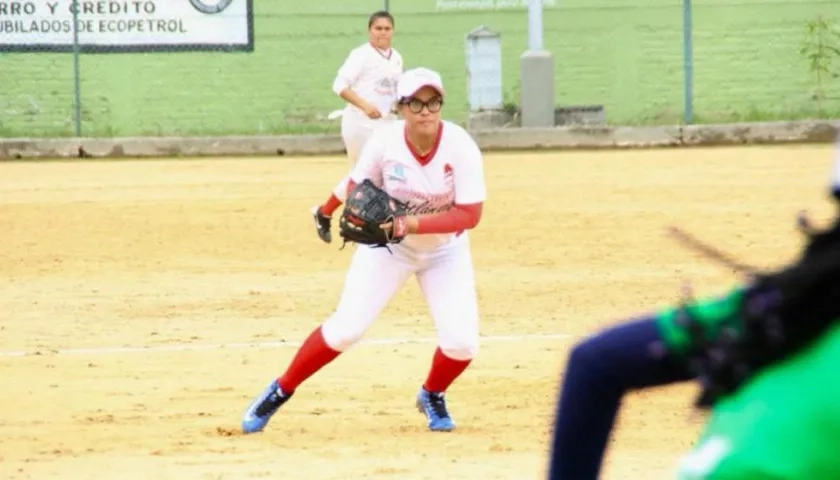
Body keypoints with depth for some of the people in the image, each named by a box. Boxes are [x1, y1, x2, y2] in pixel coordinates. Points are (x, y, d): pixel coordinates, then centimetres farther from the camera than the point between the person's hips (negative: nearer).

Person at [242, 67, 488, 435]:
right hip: (388, 246, 0)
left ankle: (432, 395, 21)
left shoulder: (460, 147, -25)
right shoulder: (384, 141, -22)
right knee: (344, 329, -9)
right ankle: (280, 392, 12)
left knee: (462, 342, -13)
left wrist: (415, 224, -37)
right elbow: (358, 187, -6)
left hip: (445, 249, 0)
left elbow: (471, 214, -27)